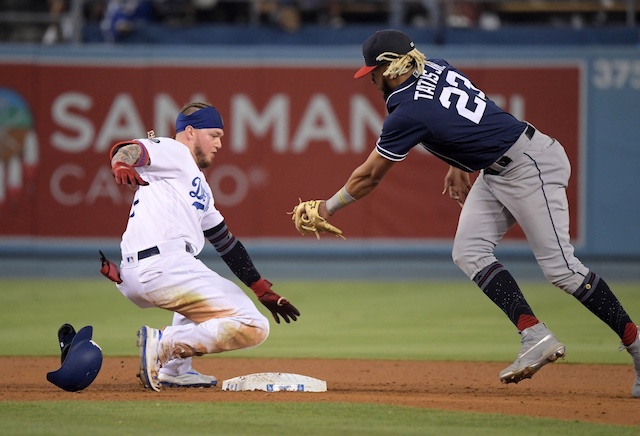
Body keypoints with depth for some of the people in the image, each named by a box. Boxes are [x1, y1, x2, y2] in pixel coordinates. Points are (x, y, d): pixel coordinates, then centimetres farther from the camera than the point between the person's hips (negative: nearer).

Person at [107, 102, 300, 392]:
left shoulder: (200, 186, 34)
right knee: (253, 327, -9)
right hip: (163, 267, -10)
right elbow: (131, 150, -13)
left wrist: (264, 291, 34)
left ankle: (174, 369, 19)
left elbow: (225, 242, 36)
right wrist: (122, 165, -38)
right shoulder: (173, 152, 8)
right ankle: (163, 344, -20)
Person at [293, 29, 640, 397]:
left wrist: (327, 208, 7)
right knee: (469, 253, 1)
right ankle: (536, 337, -7)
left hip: (530, 166, -10)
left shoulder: (408, 113, -19)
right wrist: (457, 166, 27)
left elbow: (369, 176, -7)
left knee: (559, 266, -11)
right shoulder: (437, 69, 3)